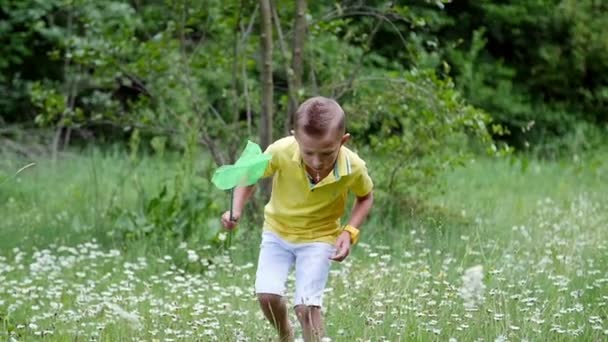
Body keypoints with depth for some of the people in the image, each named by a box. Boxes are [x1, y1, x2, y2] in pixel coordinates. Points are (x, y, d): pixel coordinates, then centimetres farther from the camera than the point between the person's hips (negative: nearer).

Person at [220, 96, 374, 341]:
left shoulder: (353, 168, -26)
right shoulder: (281, 151, -29)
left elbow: (365, 197, -2)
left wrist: (350, 232, -17)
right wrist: (236, 211, -23)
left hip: (319, 237, -1)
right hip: (278, 231, 1)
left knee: (307, 307, -14)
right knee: (267, 295, -13)